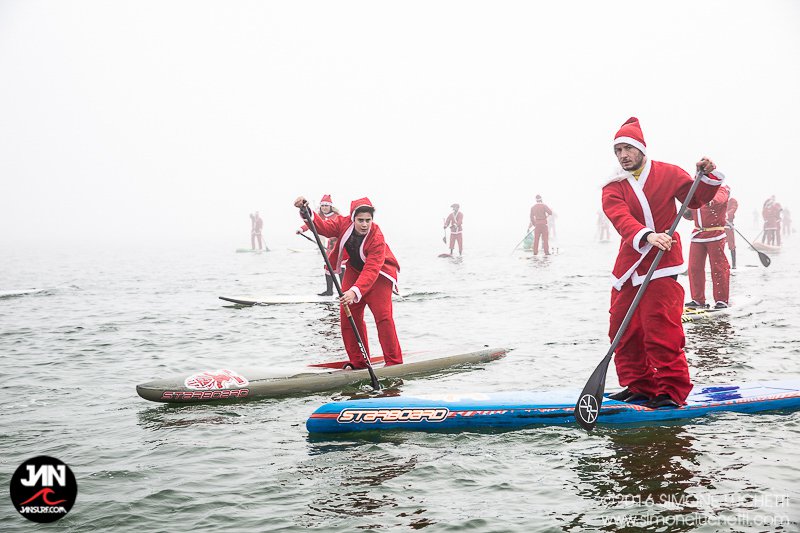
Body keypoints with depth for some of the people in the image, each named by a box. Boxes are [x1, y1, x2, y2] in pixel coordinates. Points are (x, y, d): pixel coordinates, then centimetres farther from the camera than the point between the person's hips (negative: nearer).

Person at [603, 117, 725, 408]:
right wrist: (646, 235, -34)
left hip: (661, 264, -4)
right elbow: (621, 218, -15)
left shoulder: (667, 174, 2)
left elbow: (695, 199, 11)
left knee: (660, 329, -13)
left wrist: (707, 177, -8)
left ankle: (672, 390, -3)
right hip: (629, 262, 4)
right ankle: (638, 385, 20)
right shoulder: (613, 188, 4)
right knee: (623, 329, 6)